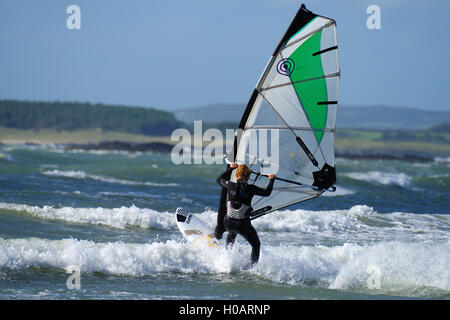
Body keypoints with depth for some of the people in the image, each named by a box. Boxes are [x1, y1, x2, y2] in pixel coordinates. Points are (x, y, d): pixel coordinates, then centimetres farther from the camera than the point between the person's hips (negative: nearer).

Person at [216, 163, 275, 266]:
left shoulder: (230, 186, -6)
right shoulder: (251, 189, -11)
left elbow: (219, 179, 16)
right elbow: (267, 192, 5)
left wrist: (230, 168, 25)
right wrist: (271, 180, 21)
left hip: (228, 223, 3)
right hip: (243, 225, -3)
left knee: (232, 234, 40)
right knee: (256, 244, 18)